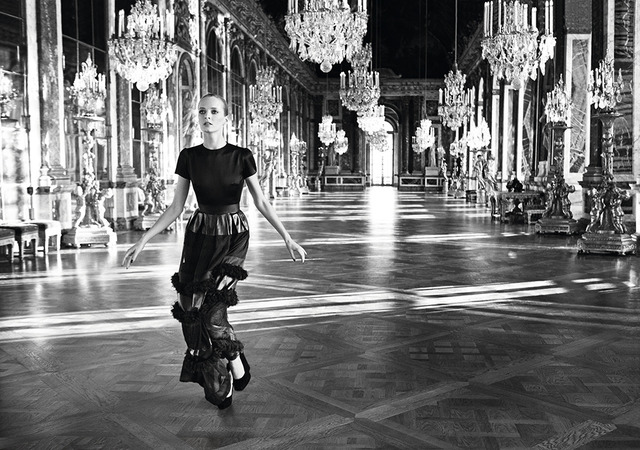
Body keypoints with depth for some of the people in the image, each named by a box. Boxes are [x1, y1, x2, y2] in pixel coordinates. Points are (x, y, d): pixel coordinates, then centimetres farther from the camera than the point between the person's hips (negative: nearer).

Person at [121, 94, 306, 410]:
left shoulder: (241, 157, -6)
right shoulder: (189, 157, 0)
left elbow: (261, 202, 0)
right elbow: (175, 207, 2)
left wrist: (287, 238, -5)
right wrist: (142, 241, -2)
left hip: (233, 236, -3)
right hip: (199, 235, 3)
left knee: (210, 303, -17)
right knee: (191, 309, -1)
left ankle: (234, 360, 9)